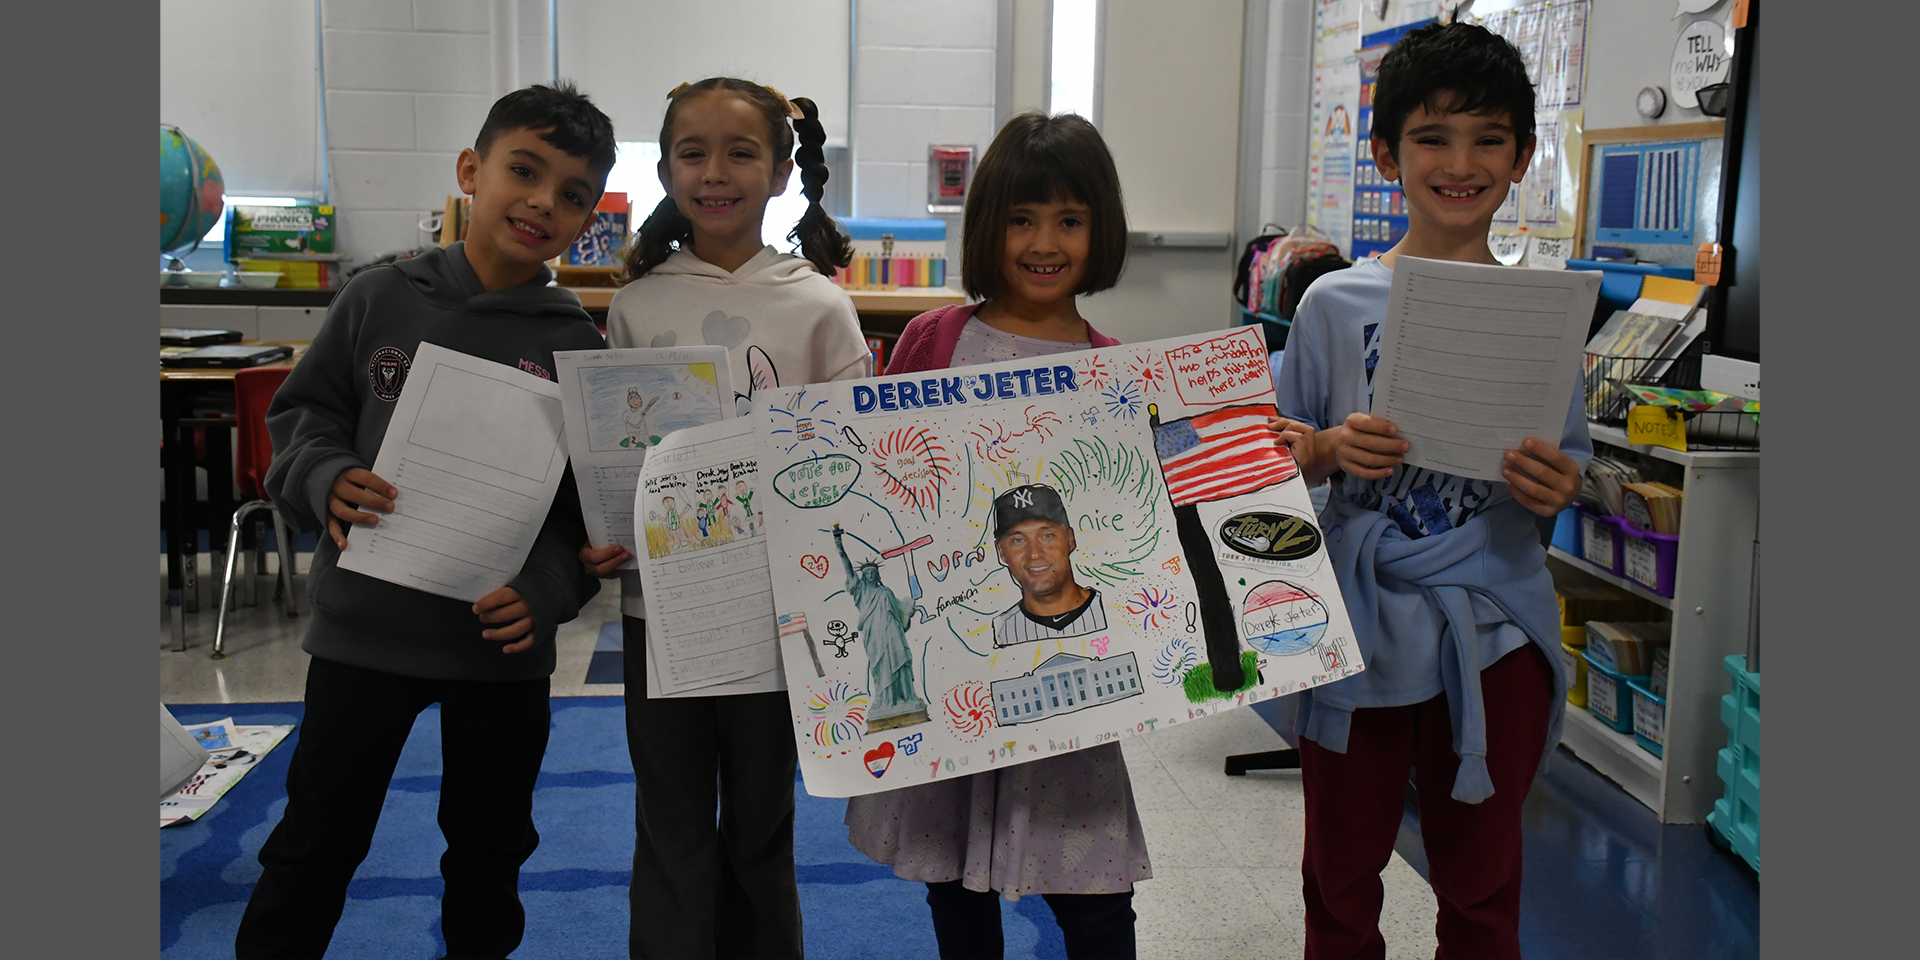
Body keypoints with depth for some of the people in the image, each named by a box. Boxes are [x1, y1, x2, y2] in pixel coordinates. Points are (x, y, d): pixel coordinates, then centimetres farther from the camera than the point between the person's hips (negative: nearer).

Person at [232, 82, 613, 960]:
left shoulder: (577, 345, -6)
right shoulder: (379, 301, -4)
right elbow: (299, 414, 4)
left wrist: (551, 588, -19)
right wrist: (326, 480, -16)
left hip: (502, 639, 1)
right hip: (363, 628, 0)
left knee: (489, 853, 18)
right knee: (313, 846, 13)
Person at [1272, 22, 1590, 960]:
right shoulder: (1337, 303, -2)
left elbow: (1567, 470, 8)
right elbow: (1282, 453, 4)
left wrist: (1557, 489, -14)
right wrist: (1332, 449, -16)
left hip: (1491, 622, 1)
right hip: (1359, 616, -1)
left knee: (1480, 879, 13)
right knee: (1342, 868, 12)